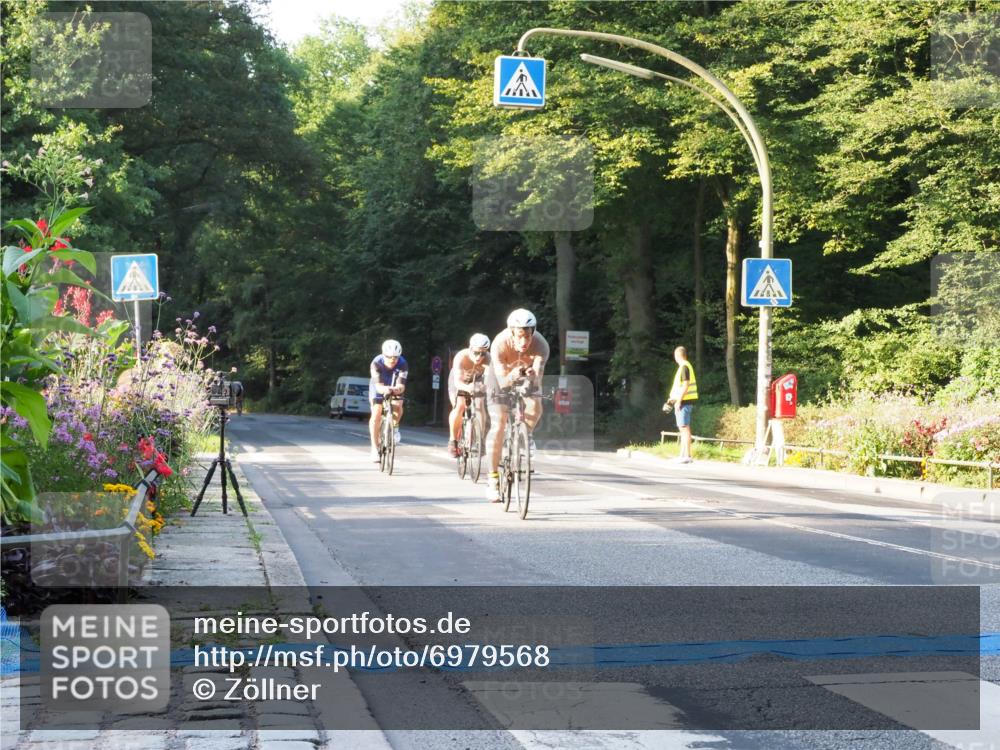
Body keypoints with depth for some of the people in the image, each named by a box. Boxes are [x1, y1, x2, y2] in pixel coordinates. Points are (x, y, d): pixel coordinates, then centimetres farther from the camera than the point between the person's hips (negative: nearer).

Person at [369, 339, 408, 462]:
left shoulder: (402, 364, -28)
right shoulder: (376, 363, -31)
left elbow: (401, 385, -36)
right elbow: (378, 385, -39)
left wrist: (398, 389, -60)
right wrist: (385, 389, -62)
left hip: (394, 389, 1)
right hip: (379, 388, -1)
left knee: (398, 406, -28)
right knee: (376, 413, -20)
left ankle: (395, 426, 4)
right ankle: (374, 448, -13)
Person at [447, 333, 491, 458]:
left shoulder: (487, 358, -34)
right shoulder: (461, 357, -37)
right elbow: (457, 382, -46)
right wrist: (467, 387, -67)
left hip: (477, 380, 2)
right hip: (460, 381, -2)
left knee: (479, 406, -17)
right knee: (459, 407, -21)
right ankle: (453, 440, -5)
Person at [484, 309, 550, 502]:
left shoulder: (540, 345, -34)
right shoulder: (500, 344, -37)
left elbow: (538, 379, -41)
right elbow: (502, 381, -40)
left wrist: (532, 376, -63)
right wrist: (512, 377, -61)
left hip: (527, 378, 2)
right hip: (502, 376, -2)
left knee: (535, 408, -24)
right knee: (498, 426, -12)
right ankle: (493, 480, -4)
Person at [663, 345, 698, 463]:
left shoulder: (684, 367, -13)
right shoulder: (685, 366, 17)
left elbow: (685, 385, -20)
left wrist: (679, 401, -21)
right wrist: (672, 398, 27)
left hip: (684, 402, -10)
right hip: (683, 401, 10)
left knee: (685, 428, -10)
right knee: (683, 428, 13)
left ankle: (687, 456, -12)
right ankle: (682, 455, 18)